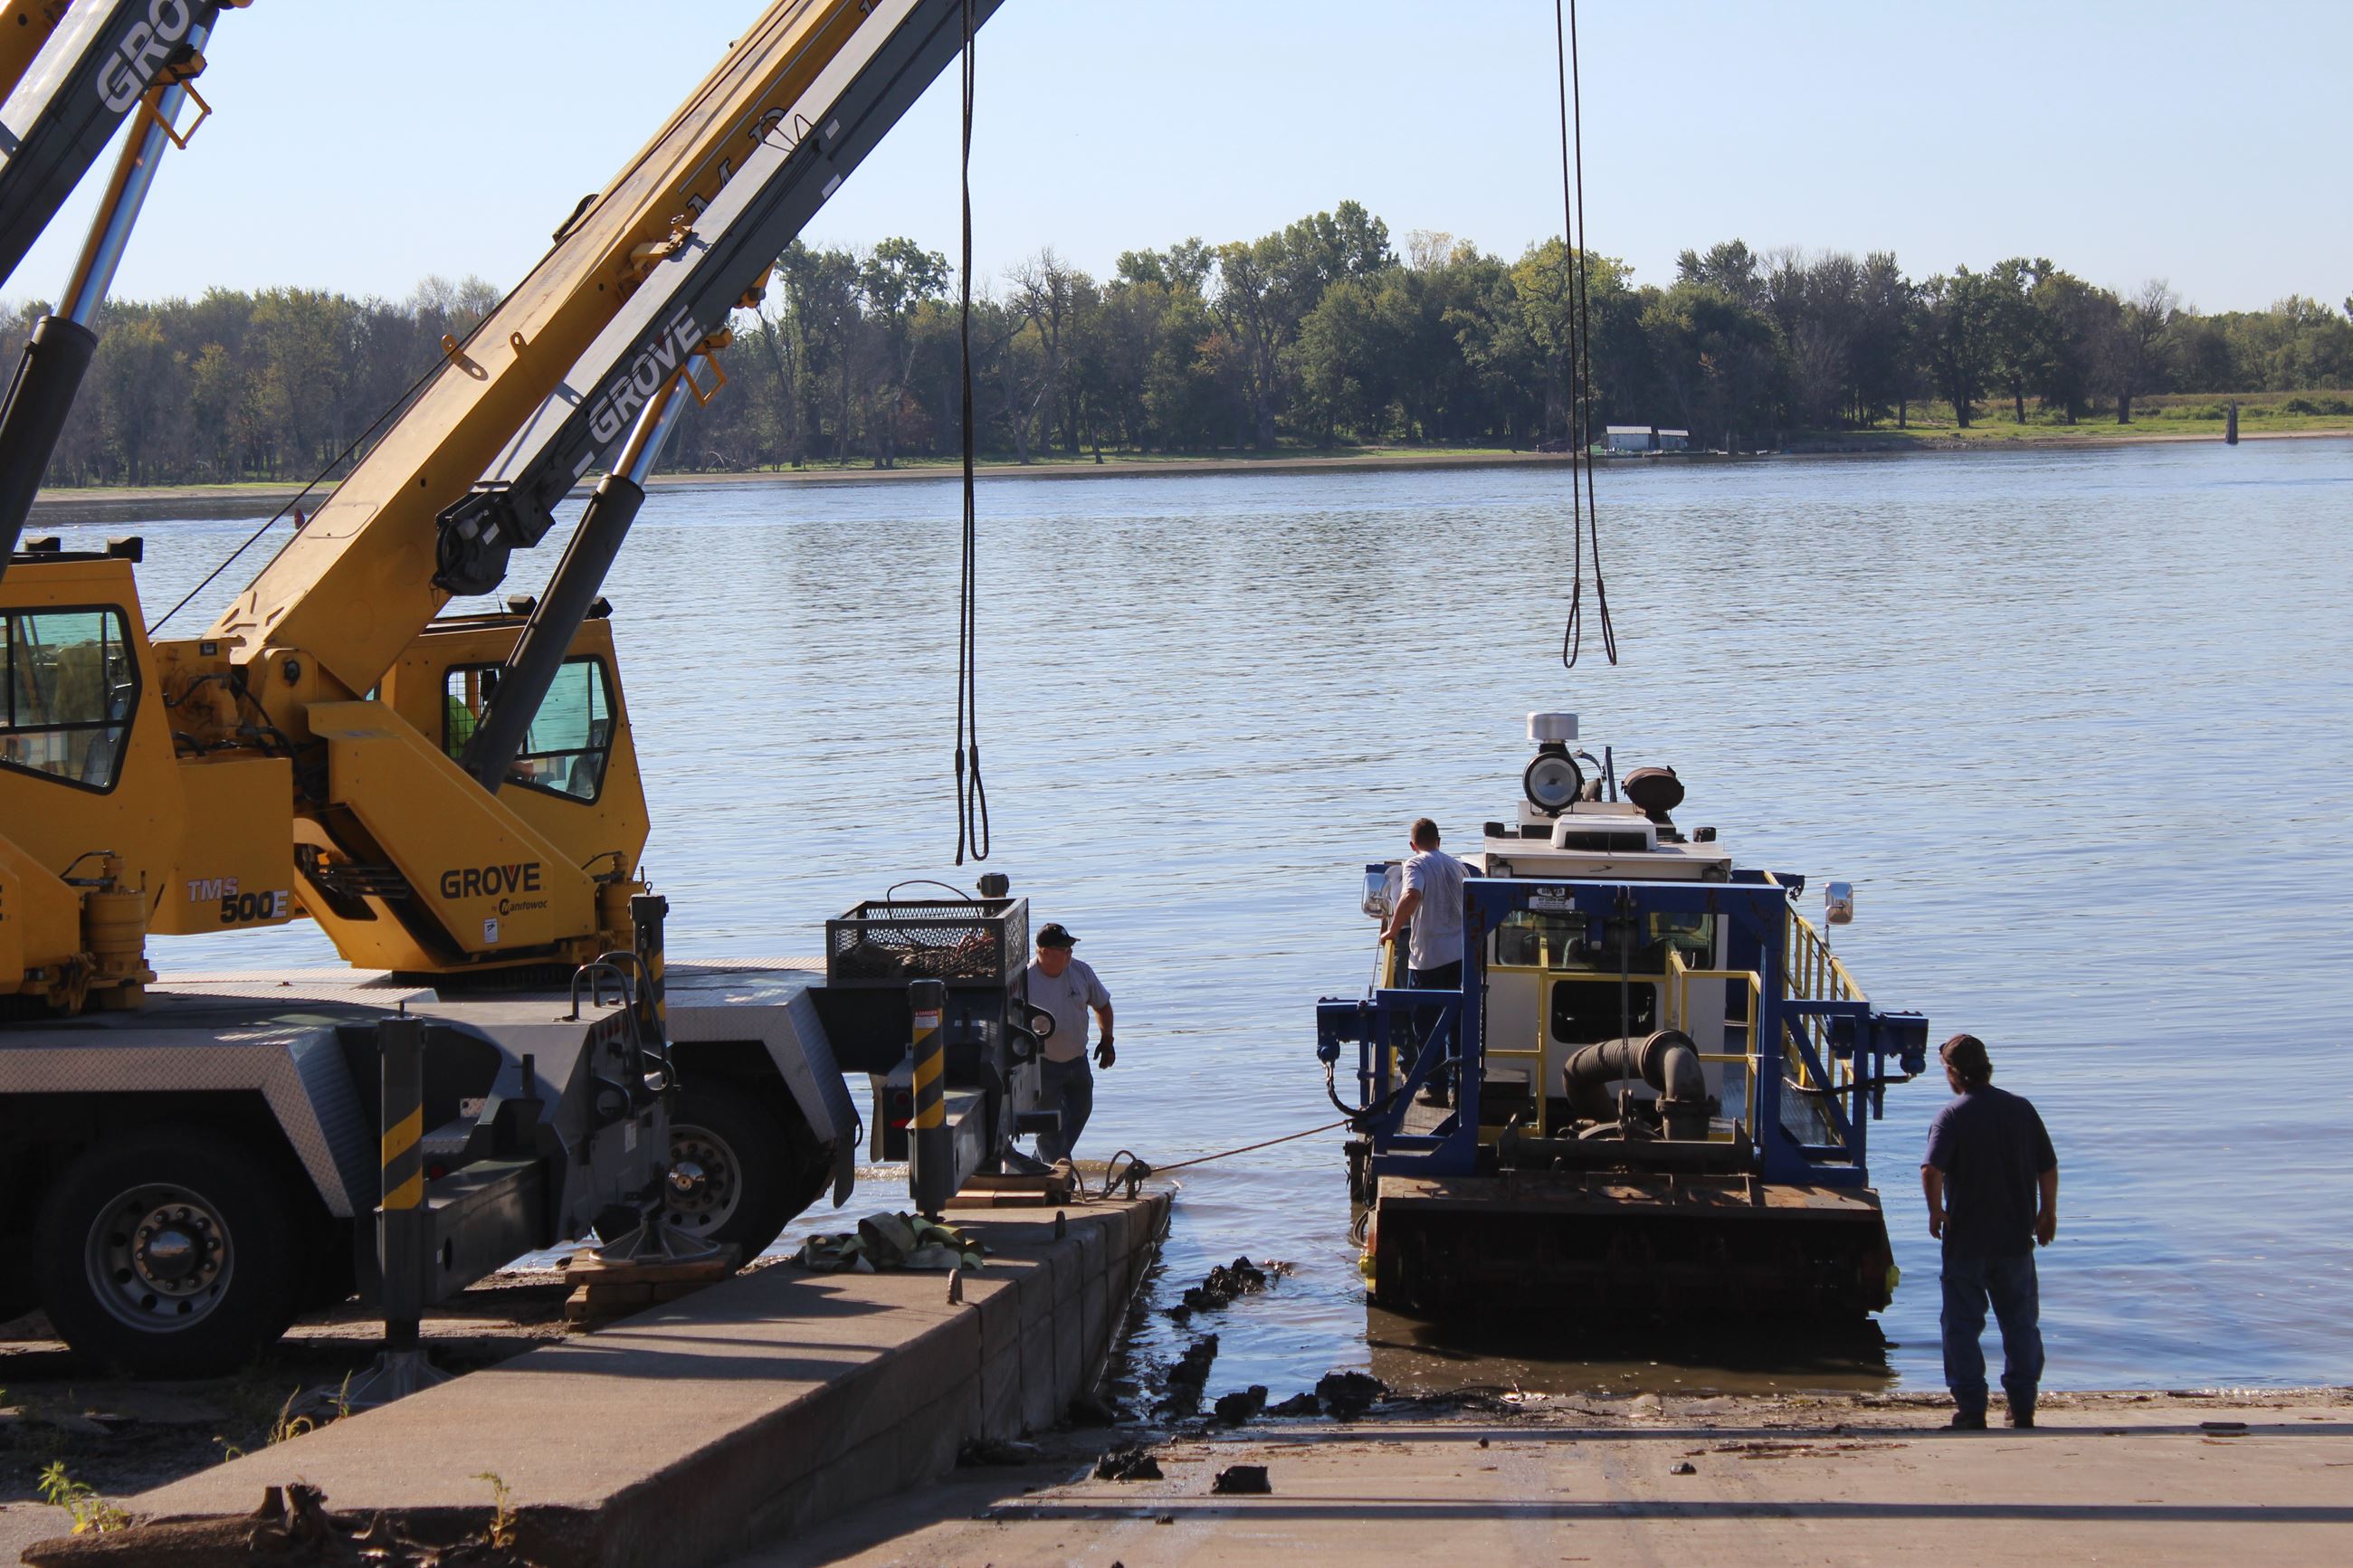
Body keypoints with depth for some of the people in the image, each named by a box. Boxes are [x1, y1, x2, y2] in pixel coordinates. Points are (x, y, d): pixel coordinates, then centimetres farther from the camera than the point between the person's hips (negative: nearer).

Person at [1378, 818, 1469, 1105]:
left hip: (1428, 956, -6)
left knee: (1426, 1025, 4)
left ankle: (1436, 1087, 5)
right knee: (1455, 1023, 15)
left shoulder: (1416, 865, -7)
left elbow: (1412, 896, -27)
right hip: (1461, 954, 6)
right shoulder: (1457, 866, 12)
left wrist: (1393, 930, -16)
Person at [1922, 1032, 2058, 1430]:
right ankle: (2023, 1406, 14)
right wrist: (2047, 1212, 18)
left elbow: (1931, 1171, -24)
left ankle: (1971, 1408, 4)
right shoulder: (2022, 1109, 1)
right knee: (2021, 1324, 14)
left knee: (1963, 1325, 6)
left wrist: (1936, 1211, -9)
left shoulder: (1952, 1115, -11)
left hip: (1966, 1239, -4)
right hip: (2017, 1237, 4)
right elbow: (2049, 1169, 5)